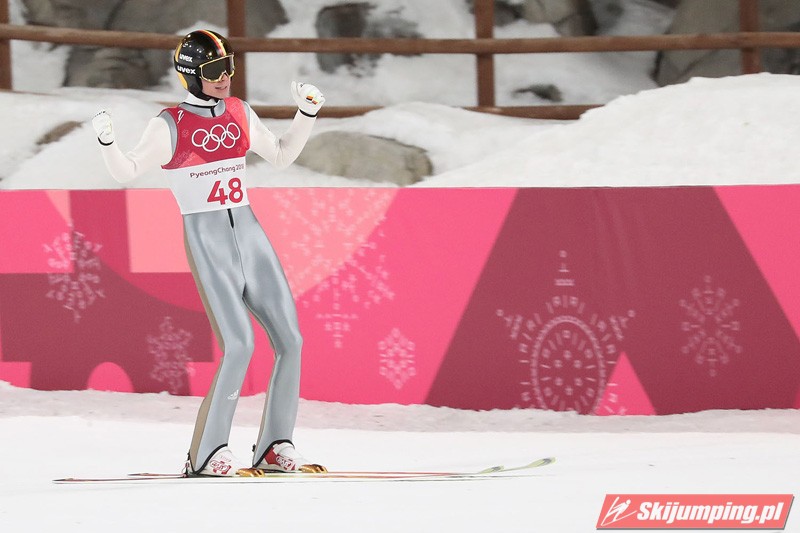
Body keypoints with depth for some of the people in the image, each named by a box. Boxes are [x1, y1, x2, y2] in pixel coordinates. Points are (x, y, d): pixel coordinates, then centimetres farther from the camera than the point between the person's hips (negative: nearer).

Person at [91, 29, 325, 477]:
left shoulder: (240, 114, 11)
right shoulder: (171, 125, -4)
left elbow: (281, 156, 24)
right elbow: (127, 171, -6)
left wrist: (307, 114, 13)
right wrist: (107, 142, -24)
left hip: (249, 234, 6)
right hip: (207, 242, -6)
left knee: (290, 340, 0)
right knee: (239, 345, -17)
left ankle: (275, 448, 10)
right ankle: (207, 454, -8)